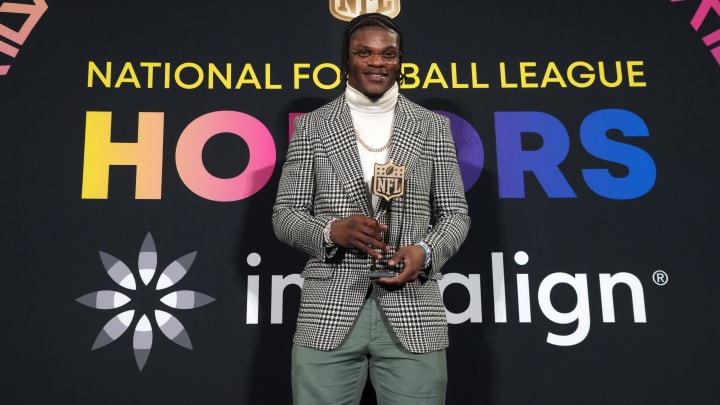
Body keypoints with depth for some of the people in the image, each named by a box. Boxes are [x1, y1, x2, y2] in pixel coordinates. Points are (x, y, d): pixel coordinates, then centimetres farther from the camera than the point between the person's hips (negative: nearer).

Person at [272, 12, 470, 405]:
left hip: (412, 312, 1)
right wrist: (332, 232, -14)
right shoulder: (311, 126, 6)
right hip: (328, 312, 0)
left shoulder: (433, 127, 8)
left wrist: (425, 251, -11)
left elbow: (455, 215, 9)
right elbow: (284, 216, 5)